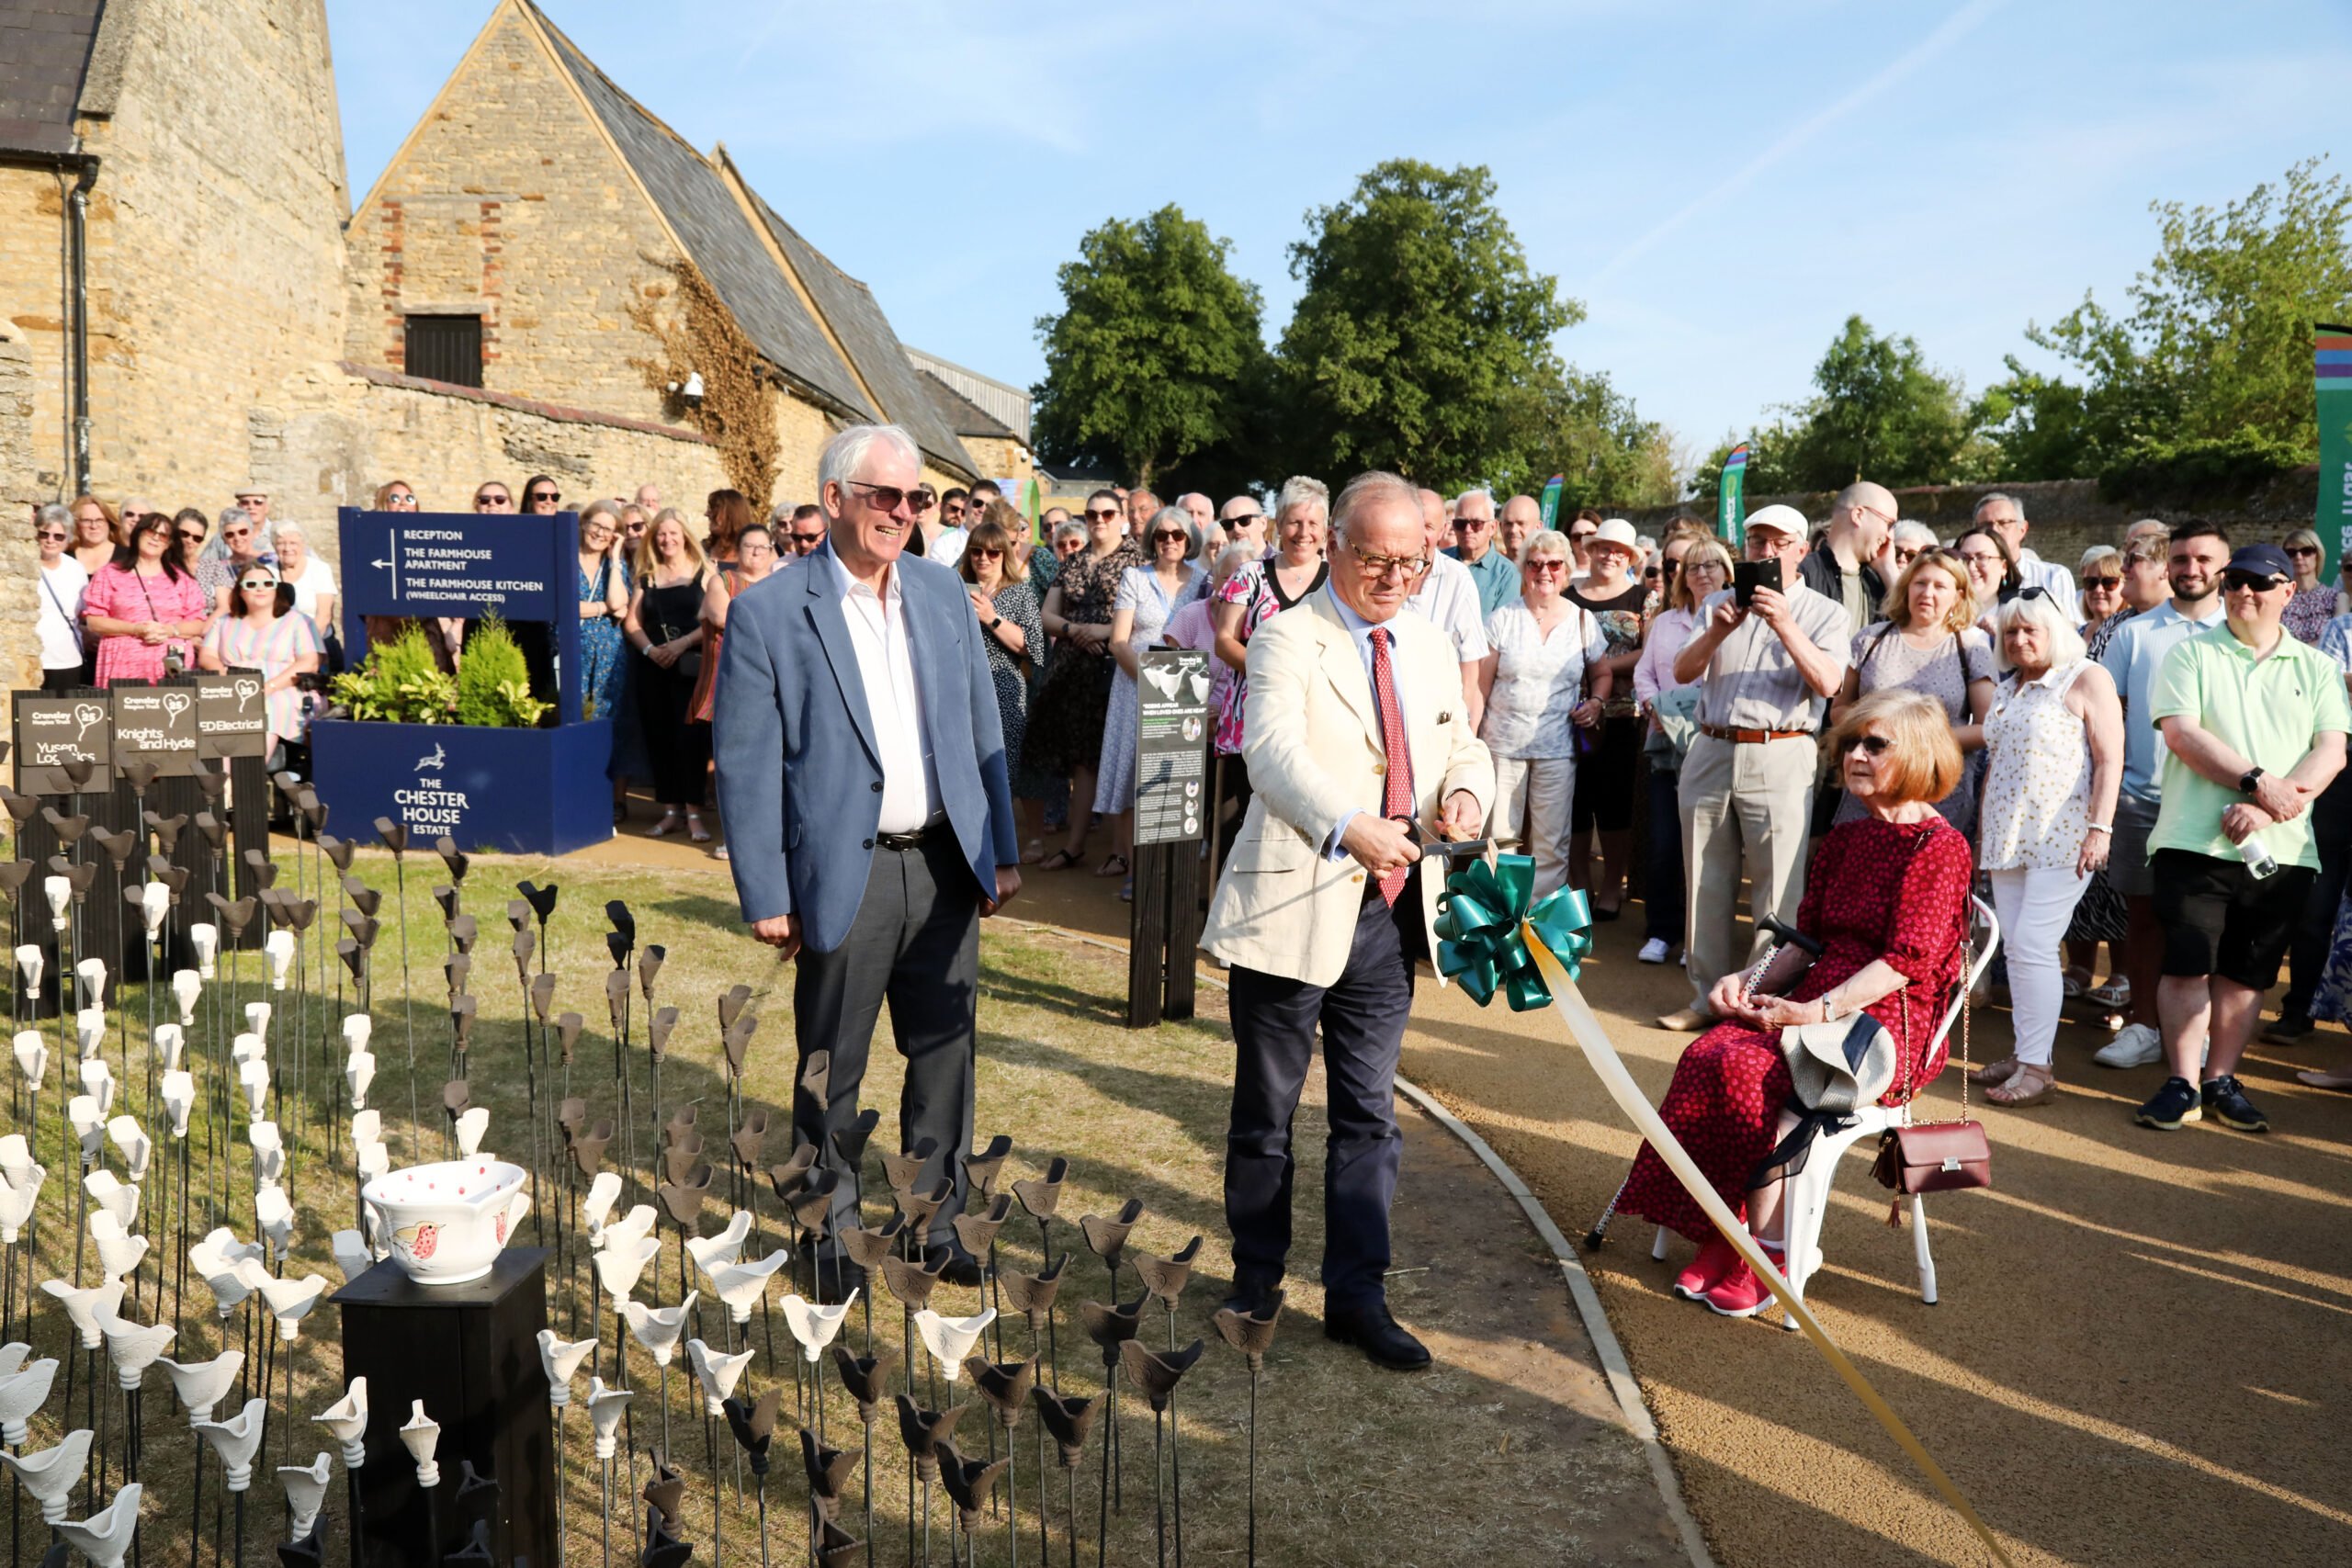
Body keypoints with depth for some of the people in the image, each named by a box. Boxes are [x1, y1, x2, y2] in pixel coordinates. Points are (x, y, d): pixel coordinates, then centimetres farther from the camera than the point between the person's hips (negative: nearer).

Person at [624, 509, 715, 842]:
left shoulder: (704, 574, 2)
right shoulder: (646, 577, 15)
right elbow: (631, 621, 9)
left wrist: (682, 644, -16)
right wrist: (650, 649, -8)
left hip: (690, 667, -4)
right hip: (652, 667, 4)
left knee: (690, 736, -10)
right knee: (659, 738, 5)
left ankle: (694, 814, -8)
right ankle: (669, 811, 12)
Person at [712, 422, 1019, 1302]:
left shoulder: (943, 593, 7)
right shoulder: (769, 614, -8)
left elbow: (982, 729, 11)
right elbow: (745, 766, -7)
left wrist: (1002, 850, 8)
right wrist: (766, 897, -9)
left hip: (946, 863, 4)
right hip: (846, 873, -4)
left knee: (946, 1052, 13)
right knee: (832, 1069, 9)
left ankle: (935, 1223, 30)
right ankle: (834, 1238, 27)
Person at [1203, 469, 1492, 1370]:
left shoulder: (1434, 651, 13)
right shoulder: (1288, 640, -8)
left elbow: (1464, 746, 18)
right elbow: (1275, 753, -24)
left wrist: (1465, 788, -8)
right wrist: (1349, 826, -43)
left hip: (1389, 917, 5)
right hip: (1294, 913, -5)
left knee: (1369, 1118, 10)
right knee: (1265, 1115, 10)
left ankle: (1356, 1296, 21)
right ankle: (1256, 1280, 28)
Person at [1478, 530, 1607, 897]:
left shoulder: (1583, 620, 6)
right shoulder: (1503, 619, 2)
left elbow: (1603, 673, 17)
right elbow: (1481, 684, 2)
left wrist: (1596, 702, -3)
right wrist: (1469, 738, -3)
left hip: (1557, 746, 1)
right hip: (1502, 743, -1)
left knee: (1551, 844, 3)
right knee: (1500, 838, 3)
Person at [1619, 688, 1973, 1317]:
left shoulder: (1940, 847, -6)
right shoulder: (1843, 840, 18)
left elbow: (1908, 959, -15)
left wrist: (1818, 1010, -24)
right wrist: (1754, 982, -2)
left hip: (1893, 1017, -7)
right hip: (1822, 1002, 7)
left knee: (1750, 1071, -31)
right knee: (1709, 1053, -23)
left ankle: (1767, 1256, -19)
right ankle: (1720, 1239, -18)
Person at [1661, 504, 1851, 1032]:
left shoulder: (1823, 612, 5)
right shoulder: (1719, 604, 15)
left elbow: (1828, 683, -11)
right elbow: (1683, 672, 4)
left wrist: (1784, 625, -20)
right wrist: (1718, 631, -13)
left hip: (1779, 757, -4)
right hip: (1711, 752, 4)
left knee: (1778, 894, -5)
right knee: (1705, 887, 8)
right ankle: (1706, 996, 18)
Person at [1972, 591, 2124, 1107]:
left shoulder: (2087, 679, -3)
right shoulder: (2007, 691, 18)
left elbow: (2110, 760, -9)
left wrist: (2100, 827, -18)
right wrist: (1984, 834, 21)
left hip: (2061, 839, -7)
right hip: (2009, 839, 7)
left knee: (2033, 945, -11)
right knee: (2015, 948, 6)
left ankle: (2036, 1065, -6)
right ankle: (2024, 1053, 13)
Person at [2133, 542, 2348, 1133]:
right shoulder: (2191, 653, 5)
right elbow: (2182, 734, -8)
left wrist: (2269, 808, -14)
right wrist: (2259, 782, -16)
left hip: (2282, 849, 3)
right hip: (2195, 840, -2)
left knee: (2247, 973, 8)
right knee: (2188, 966, -4)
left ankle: (2221, 1079, 19)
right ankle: (2183, 1084, 5)